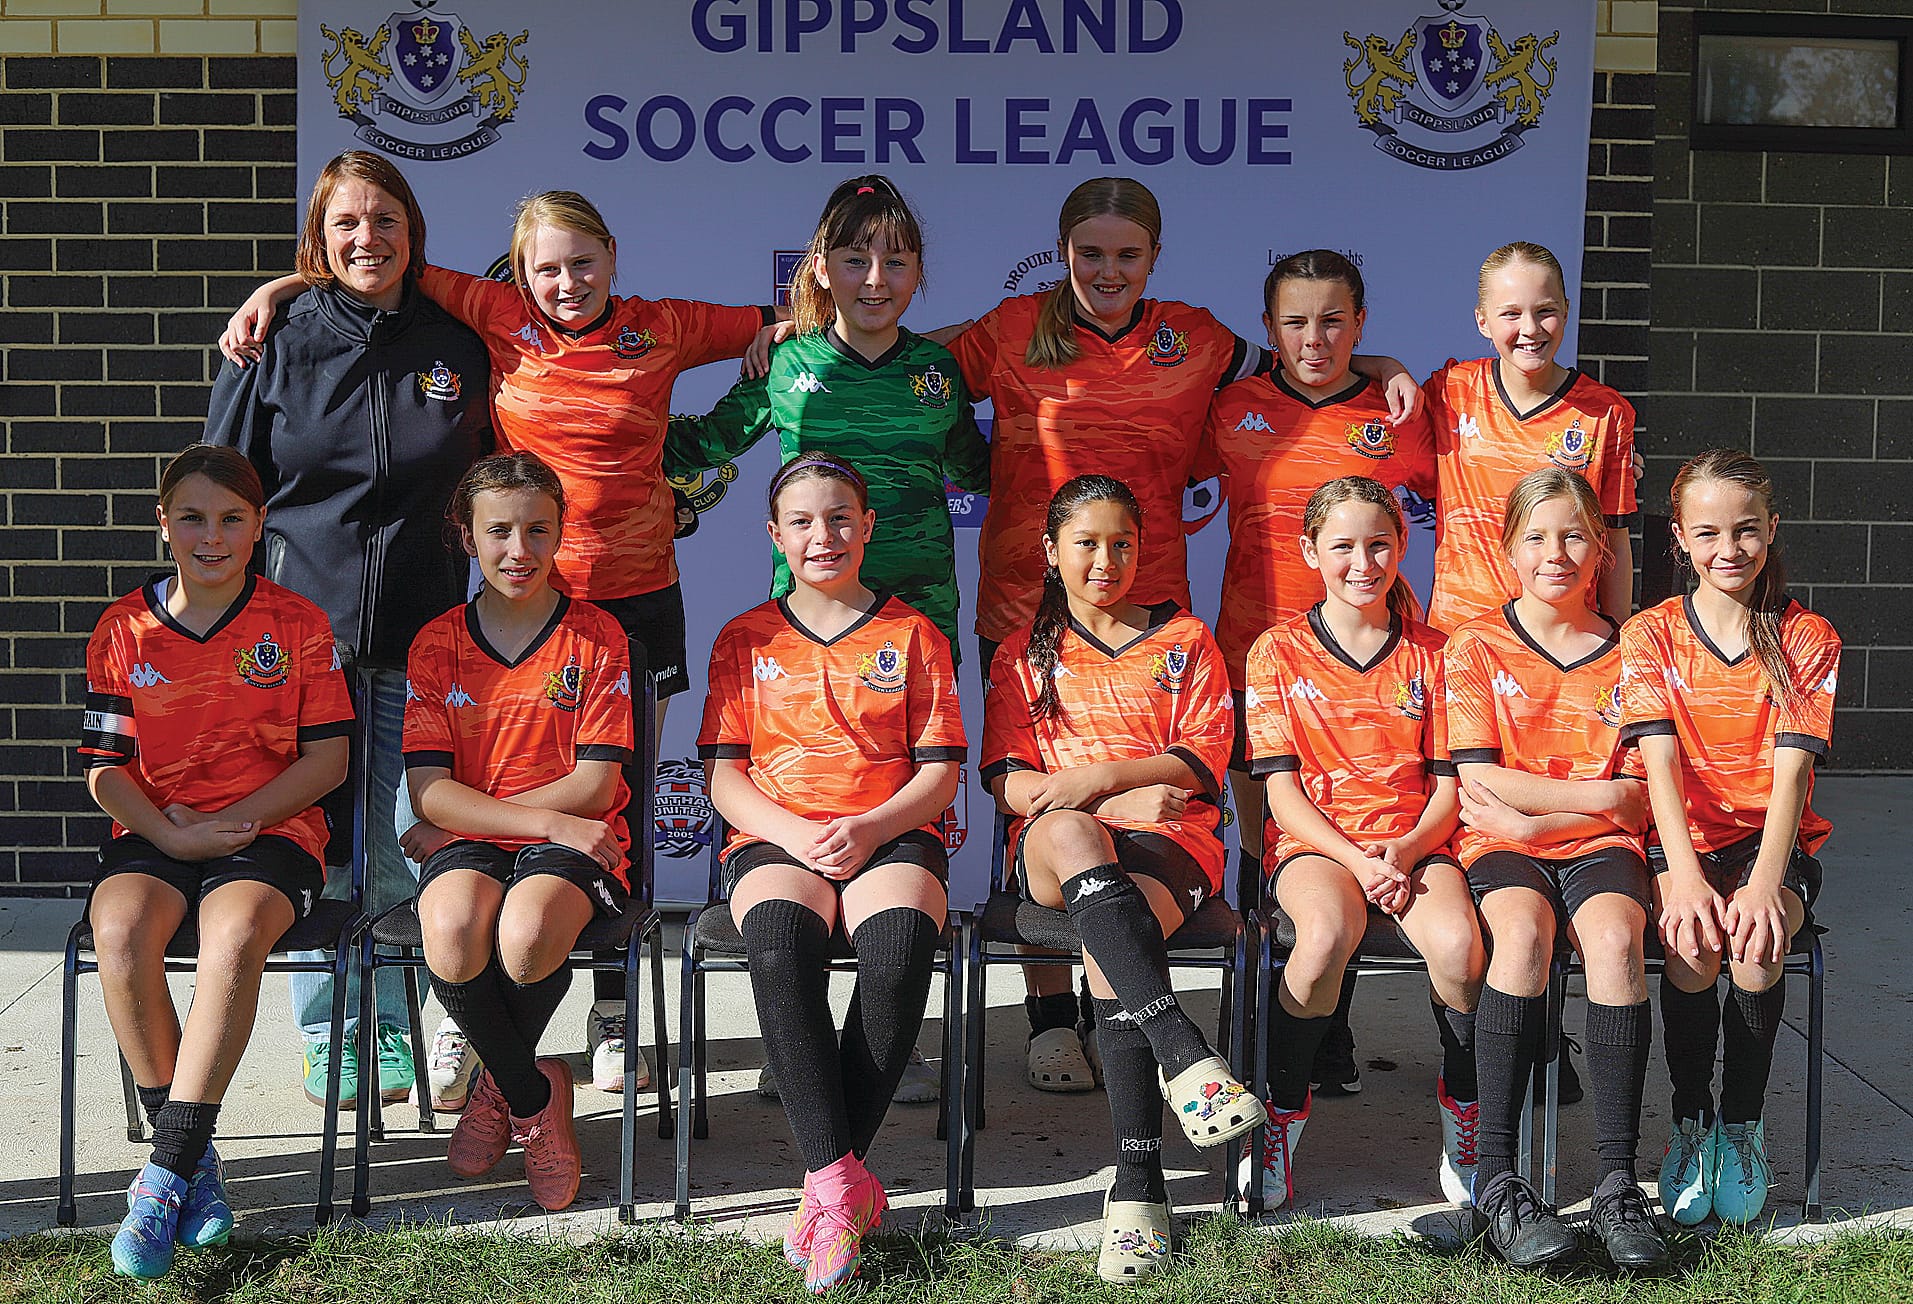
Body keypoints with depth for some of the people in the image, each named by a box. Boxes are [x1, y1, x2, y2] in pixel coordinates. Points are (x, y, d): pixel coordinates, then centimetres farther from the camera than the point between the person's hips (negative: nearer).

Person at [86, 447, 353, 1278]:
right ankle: (196, 1158, -17)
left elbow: (327, 757, 1)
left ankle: (167, 1175, -29)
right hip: (152, 833, 2)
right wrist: (172, 835, -11)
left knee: (233, 935, -36)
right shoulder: (123, 630, 9)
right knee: (120, 932, -32)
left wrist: (232, 822, -11)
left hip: (270, 830, -2)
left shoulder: (297, 624, 4)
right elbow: (105, 767, 8)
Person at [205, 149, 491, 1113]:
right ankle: (325, 1032, 18)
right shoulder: (277, 351, 4)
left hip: (421, 638, 1)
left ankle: (393, 1027, 20)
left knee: (405, 850, 3)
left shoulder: (458, 351, 9)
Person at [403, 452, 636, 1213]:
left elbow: (593, 786, -5)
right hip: (468, 844, 2)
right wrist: (549, 821, -15)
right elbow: (429, 791, -2)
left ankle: (498, 1086, 2)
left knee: (525, 936, -35)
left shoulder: (595, 637, 2)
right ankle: (535, 1099, -5)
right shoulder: (438, 644, 7)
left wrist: (474, 812, -9)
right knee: (450, 935, -34)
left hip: (576, 843, -1)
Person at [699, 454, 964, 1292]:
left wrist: (868, 828, -12)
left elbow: (939, 772, 8)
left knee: (900, 947, -35)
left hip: (889, 836, 0)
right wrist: (795, 834, -11)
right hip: (775, 839, 1)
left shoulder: (912, 635, 15)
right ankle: (839, 1177, -35)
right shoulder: (744, 640, 17)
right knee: (780, 948, -36)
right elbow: (724, 779, 9)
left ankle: (829, 1186, -27)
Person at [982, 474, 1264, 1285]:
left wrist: (1101, 777, -10)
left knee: (1108, 948, -35)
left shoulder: (1185, 641, 18)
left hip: (1169, 839, 0)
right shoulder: (1024, 655, 20)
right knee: (1069, 834, -40)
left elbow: (1202, 761, 6)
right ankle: (1183, 1054, -52)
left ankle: (1136, 1186, -42)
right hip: (1052, 851, 1)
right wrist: (1121, 799, -7)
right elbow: (1007, 781, 7)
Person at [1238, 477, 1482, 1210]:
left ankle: (1462, 1113, -5)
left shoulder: (1429, 654, 12)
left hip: (1415, 842, 2)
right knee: (1328, 931, -36)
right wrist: (1356, 859, -14)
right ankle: (1281, 1115, -14)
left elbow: (1449, 783, 8)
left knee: (1458, 943, -31)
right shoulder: (1279, 652, 6)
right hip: (1316, 843, -1)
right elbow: (1281, 790, 0)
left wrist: (1406, 850, -12)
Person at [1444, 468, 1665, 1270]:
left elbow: (1639, 801, 3)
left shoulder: (1628, 653, 10)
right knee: (1523, 929, -34)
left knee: (1613, 937, -32)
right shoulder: (1477, 647, 7)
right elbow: (1483, 783, -3)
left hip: (1599, 845, 1)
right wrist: (1600, 794, -6)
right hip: (1502, 844, -1)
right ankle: (1495, 1181, -35)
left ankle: (1618, 1184, -30)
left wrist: (1531, 815, -9)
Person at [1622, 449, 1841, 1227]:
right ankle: (1691, 1124, -7)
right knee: (1692, 945, -30)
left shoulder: (1808, 640, 2)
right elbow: (1661, 765, -11)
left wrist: (1764, 885, -25)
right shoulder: (1649, 636, 2)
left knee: (1757, 947, -30)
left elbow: (1791, 771, -10)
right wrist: (1686, 878, -26)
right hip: (1683, 841, 0)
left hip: (1775, 842, 0)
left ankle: (1743, 1125, -6)